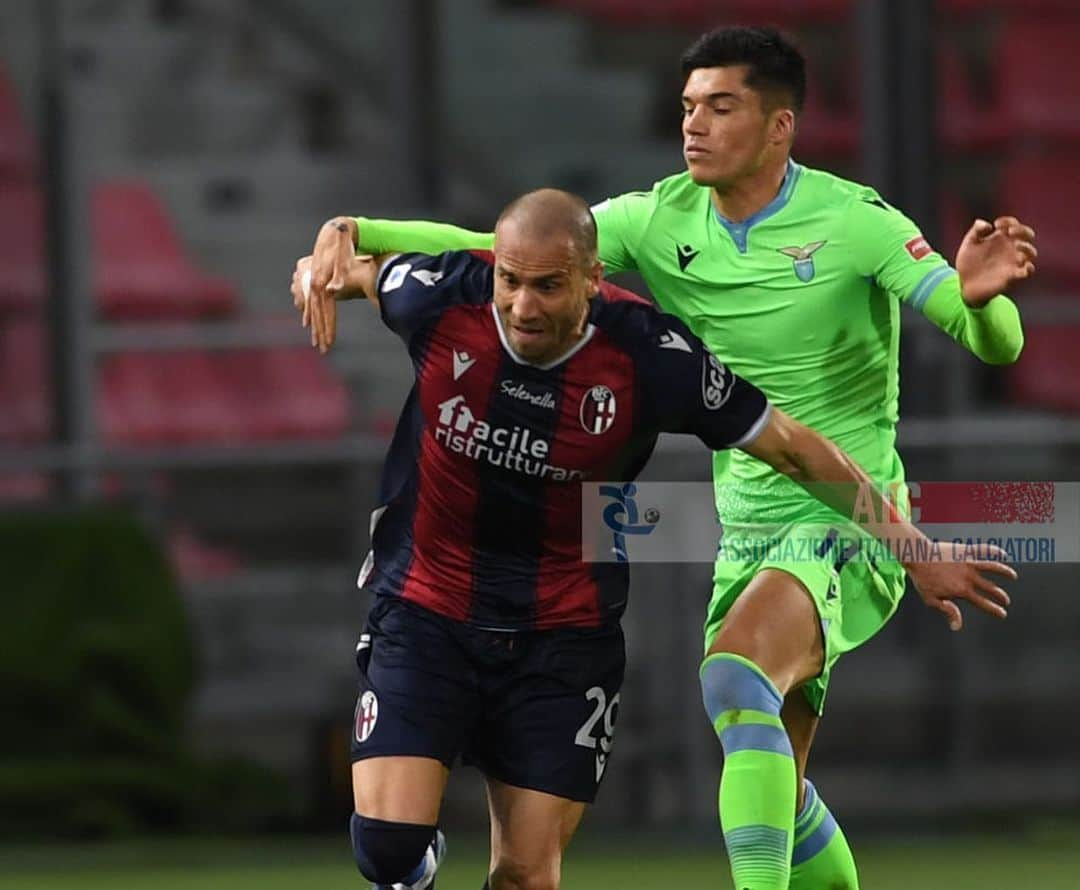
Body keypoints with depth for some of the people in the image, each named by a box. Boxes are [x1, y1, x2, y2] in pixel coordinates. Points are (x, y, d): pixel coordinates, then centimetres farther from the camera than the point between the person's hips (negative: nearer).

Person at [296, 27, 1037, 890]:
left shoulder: (856, 222, -12)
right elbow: (497, 252, -4)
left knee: (734, 667, -32)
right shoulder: (660, 222, 0)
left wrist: (979, 295, -41)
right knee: (774, 795, 9)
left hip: (851, 525, -6)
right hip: (747, 528, 6)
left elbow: (995, 343, -17)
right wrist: (355, 234, -18)